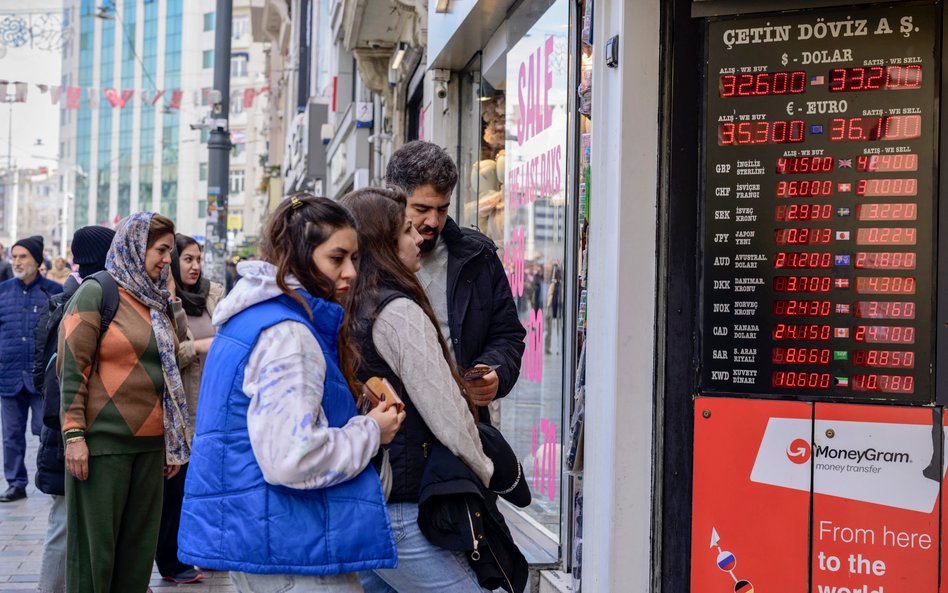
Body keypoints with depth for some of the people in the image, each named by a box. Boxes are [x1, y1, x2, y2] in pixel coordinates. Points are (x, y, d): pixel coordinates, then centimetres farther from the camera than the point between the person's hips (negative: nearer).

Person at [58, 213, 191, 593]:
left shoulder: (159, 301, 15)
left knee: (139, 545, 8)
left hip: (151, 443, 6)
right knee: (95, 544, -1)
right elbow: (71, 367, -10)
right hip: (103, 442, -6)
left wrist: (175, 440, 16)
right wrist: (74, 434, -16)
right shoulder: (96, 293, -5)